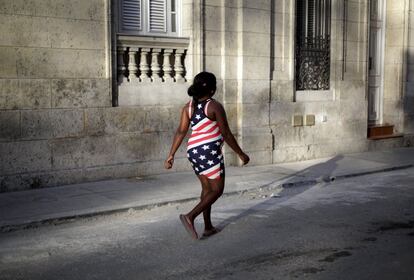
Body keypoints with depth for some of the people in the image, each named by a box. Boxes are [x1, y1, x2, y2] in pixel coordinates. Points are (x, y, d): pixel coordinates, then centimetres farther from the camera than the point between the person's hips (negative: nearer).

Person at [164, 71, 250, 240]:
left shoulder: (189, 106, 5)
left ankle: (208, 227, 22)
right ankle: (190, 216, -13)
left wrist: (171, 155, 1)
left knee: (206, 188, 18)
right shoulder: (215, 106, -11)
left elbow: (181, 132, -1)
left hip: (193, 151, 7)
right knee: (217, 190, 4)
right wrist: (241, 154, -1)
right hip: (210, 152, -7)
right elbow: (226, 134, -10)